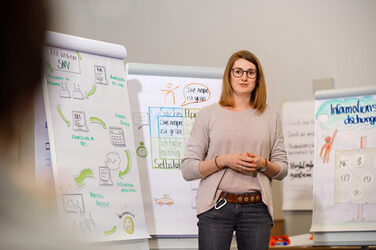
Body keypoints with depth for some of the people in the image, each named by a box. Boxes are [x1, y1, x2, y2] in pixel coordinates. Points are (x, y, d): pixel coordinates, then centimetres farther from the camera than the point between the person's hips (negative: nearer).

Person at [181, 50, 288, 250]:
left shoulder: (270, 116, 12)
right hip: (216, 208, -2)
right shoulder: (208, 115, 5)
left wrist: (263, 164, -7)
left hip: (257, 209, 2)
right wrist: (224, 161, -13)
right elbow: (187, 169, 0)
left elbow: (282, 169, 14)